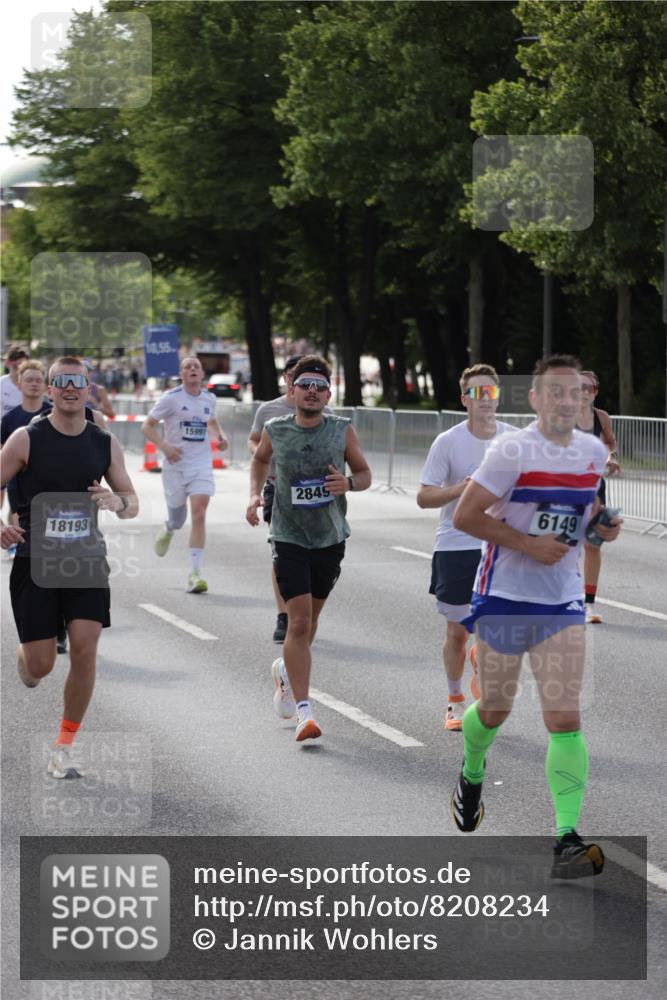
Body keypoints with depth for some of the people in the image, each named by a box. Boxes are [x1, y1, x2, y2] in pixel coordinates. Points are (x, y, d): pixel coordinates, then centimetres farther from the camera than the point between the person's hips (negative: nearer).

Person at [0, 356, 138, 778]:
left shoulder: (105, 443, 4)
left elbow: (133, 504, 10)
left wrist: (117, 501, -14)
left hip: (87, 561, 2)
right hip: (35, 562, -2)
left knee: (85, 648, -13)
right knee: (40, 665, -2)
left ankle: (64, 748, 2)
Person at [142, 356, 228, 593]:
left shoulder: (209, 399, 7)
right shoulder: (171, 398, -6)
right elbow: (147, 425, -3)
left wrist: (220, 436, 6)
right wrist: (164, 446, -18)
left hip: (201, 464, 2)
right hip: (176, 464, -2)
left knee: (199, 515, -14)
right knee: (177, 519, 10)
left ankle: (195, 574, -14)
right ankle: (168, 529, 50)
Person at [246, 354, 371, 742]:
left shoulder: (343, 431, -4)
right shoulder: (275, 430, -3)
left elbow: (365, 473, 6)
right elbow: (261, 459, 19)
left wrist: (348, 483, -16)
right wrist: (255, 494, 3)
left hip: (331, 538, 2)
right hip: (290, 538, -2)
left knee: (310, 618, 16)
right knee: (299, 620, -13)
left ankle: (286, 670, 46)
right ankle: (303, 710, -12)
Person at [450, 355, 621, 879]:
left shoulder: (594, 451, 4)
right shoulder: (513, 451, -14)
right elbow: (465, 516, -14)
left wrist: (602, 526, 1)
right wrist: (528, 544, -19)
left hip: (563, 603, 3)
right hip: (504, 599, -3)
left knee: (565, 718, -9)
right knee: (495, 710, 11)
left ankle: (567, 837, -12)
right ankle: (471, 775, 45)